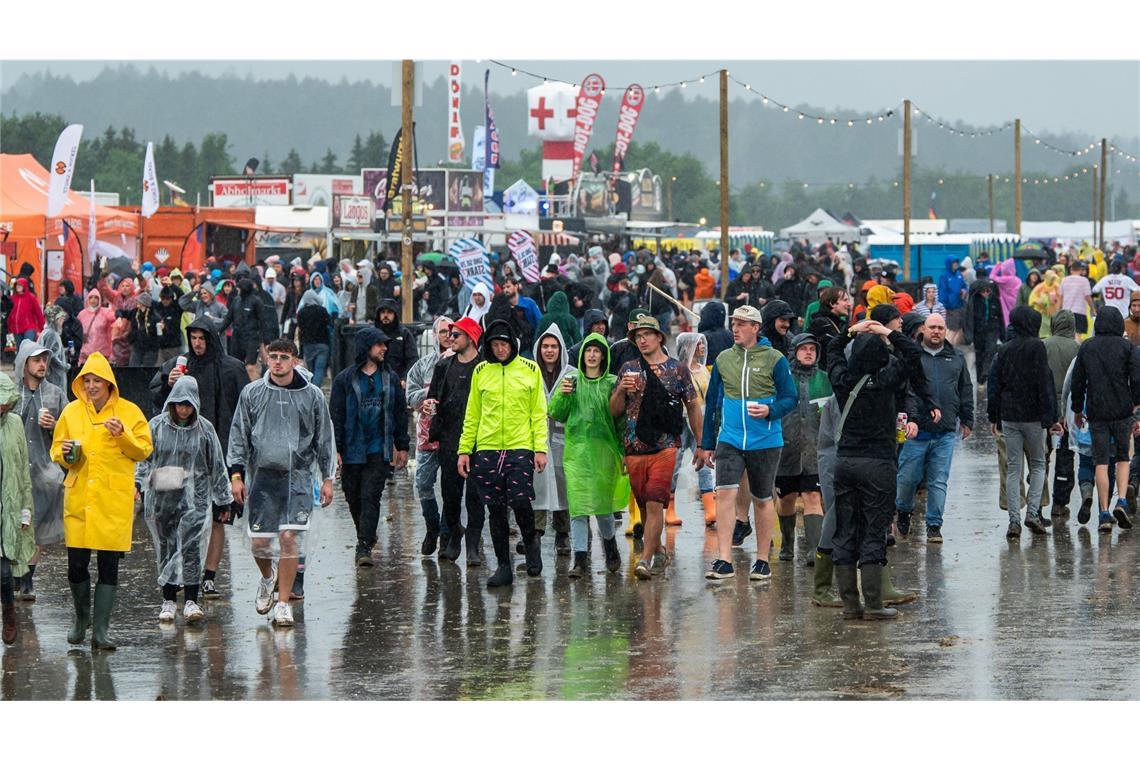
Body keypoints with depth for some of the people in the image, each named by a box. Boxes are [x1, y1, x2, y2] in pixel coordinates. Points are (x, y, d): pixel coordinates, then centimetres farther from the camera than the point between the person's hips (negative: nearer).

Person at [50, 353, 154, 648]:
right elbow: (57, 449, 15)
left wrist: (123, 435, -16)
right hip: (78, 499, 2)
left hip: (114, 501, -2)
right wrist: (64, 454, -8)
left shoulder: (129, 412, 1)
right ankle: (81, 618, 25)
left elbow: (144, 450, 1)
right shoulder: (71, 412, 8)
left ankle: (101, 630, 5)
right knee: (76, 565, 1)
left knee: (109, 566, -1)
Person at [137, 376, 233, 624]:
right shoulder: (157, 425, 4)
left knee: (191, 547, -11)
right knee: (166, 547, 6)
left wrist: (224, 499, 11)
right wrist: (138, 483, -10)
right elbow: (144, 457, 6)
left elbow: (217, 466, 9)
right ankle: (168, 601, 13)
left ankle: (191, 602, -12)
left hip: (194, 498, -1)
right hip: (162, 498, 2)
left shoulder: (204, 429, 4)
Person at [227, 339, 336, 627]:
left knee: (289, 537, -10)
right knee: (259, 542, 1)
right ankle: (267, 579, 34)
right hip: (262, 476, 1)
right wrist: (236, 473, 1)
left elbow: (324, 438, 11)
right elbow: (239, 435, 8)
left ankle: (283, 603, -1)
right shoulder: (252, 393, 5)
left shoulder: (312, 395, 4)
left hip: (298, 476, -1)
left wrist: (327, 478, 8)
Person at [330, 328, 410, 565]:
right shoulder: (345, 379, -1)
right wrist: (335, 449, -8)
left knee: (371, 497, -10)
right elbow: (335, 416, -1)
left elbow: (400, 413, 14)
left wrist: (402, 447, 12)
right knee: (354, 498, 8)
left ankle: (364, 547, -12)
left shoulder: (390, 378, 7)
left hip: (379, 450, 0)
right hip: (352, 450, 0)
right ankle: (366, 535, 31)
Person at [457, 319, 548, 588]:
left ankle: (530, 543, 14)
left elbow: (539, 413, 3)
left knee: (520, 502, -15)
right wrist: (464, 450, 6)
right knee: (496, 510, 3)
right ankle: (503, 566, 11)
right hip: (487, 449, 2)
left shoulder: (530, 370, 3)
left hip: (520, 447, -2)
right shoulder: (481, 371, 8)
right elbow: (472, 415, 12)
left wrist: (540, 448, -6)